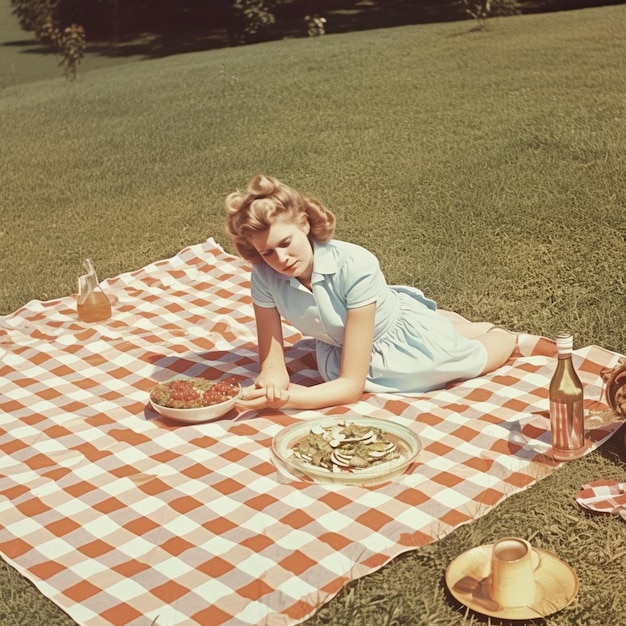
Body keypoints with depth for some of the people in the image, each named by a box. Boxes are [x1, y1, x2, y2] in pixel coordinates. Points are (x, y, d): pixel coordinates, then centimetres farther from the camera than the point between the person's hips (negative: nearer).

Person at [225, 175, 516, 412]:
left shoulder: (356, 267, -41)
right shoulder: (264, 277, -30)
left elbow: (352, 385, -38)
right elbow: (273, 363, -22)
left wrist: (286, 400, -52)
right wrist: (271, 383, -45)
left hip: (405, 334, -4)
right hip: (340, 349, 4)